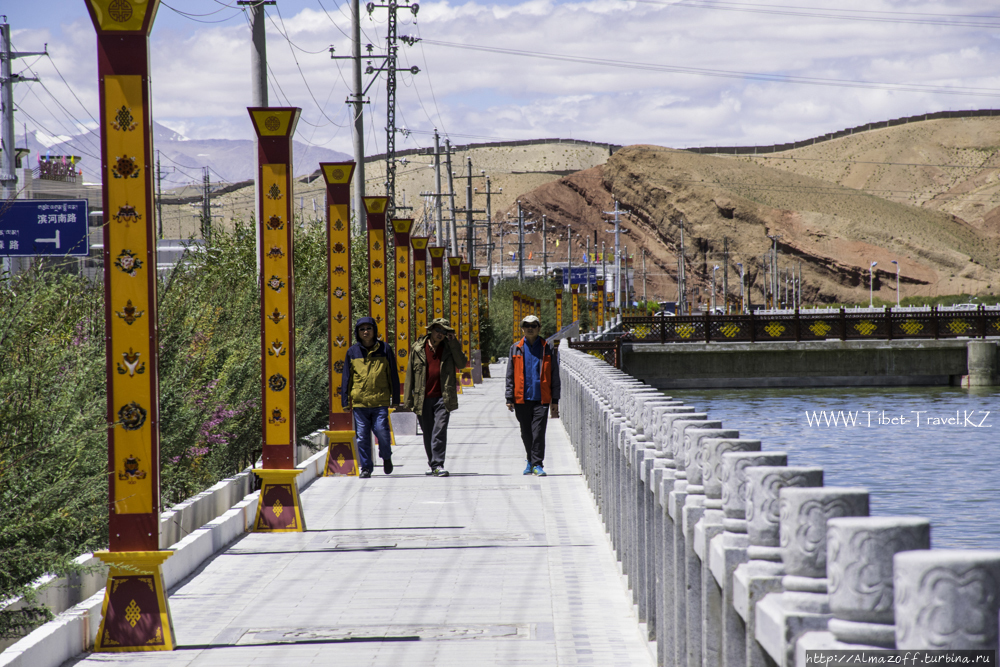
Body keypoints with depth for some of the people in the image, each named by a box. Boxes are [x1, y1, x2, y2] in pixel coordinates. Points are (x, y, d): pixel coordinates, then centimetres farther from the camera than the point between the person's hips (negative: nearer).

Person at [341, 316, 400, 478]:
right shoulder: (352, 352, 6)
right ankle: (366, 467, 12)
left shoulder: (385, 349, 4)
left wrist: (395, 399, 5)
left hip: (380, 400, -1)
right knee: (362, 436, 1)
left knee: (382, 432, -9)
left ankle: (386, 457, 20)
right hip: (359, 402, 1)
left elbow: (393, 375, 8)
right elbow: (346, 378, 11)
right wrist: (346, 401, 6)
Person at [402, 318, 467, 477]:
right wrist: (408, 400, 4)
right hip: (423, 398, 1)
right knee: (428, 433, 10)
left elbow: (462, 364, -5)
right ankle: (433, 464, 24)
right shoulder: (418, 348, 5)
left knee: (440, 431, -13)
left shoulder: (449, 348, 7)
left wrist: (453, 343, -9)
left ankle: (438, 465, -14)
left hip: (442, 398, -1)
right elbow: (410, 374, 7)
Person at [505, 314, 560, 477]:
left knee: (538, 432, -10)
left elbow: (554, 375, 8)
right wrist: (509, 398, 2)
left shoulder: (547, 348, 6)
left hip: (541, 398, -2)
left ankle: (537, 464, -7)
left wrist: (555, 401, 3)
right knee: (526, 433, 11)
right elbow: (510, 375, 9)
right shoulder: (516, 349, 9)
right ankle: (531, 460, 27)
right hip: (522, 398, 2)